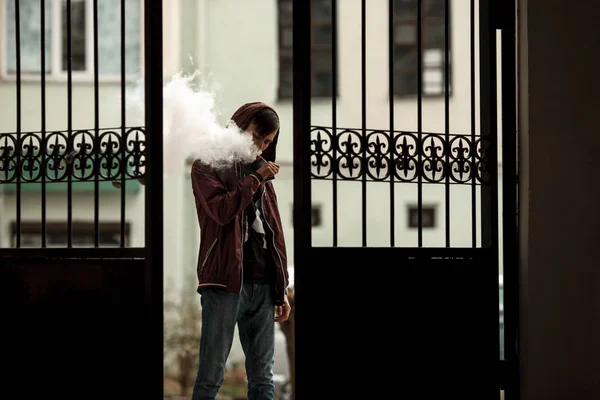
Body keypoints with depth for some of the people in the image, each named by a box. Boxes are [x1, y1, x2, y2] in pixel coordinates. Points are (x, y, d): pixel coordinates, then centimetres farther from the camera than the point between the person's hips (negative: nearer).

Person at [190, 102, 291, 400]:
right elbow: (222, 211, -17)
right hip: (225, 283, -6)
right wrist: (255, 179, -7)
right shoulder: (208, 166, 2)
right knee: (211, 375, -7)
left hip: (262, 285, 6)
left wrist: (282, 289, 15)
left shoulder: (262, 175, 20)